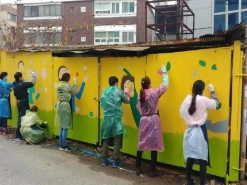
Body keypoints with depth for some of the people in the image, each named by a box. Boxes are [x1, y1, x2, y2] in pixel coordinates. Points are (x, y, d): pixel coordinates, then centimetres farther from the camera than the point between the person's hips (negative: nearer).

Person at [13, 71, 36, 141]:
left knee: (20, 119, 13)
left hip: (19, 103, 8)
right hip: (24, 104, -8)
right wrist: (33, 75, -4)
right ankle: (19, 136, 0)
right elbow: (33, 83, -16)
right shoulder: (23, 84, -16)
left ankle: (18, 135, 18)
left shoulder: (15, 86, 9)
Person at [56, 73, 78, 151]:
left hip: (59, 105, 7)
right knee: (65, 127, -1)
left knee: (62, 127, 14)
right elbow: (75, 92, 0)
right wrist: (75, 83, 12)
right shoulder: (68, 86, -11)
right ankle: (64, 146, 4)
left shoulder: (58, 85, 8)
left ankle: (61, 145, 20)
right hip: (65, 105, -7)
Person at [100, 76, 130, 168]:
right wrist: (127, 95, 29)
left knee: (106, 140, 13)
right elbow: (127, 101, 9)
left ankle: (104, 160, 19)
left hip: (106, 118, 5)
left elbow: (102, 104, 13)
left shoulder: (104, 92, 9)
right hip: (116, 118, -5)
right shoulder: (119, 91, -3)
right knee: (117, 141, 1)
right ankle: (116, 162, 4)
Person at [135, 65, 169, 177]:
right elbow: (165, 84, 0)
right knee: (154, 144, 2)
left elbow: (138, 108, 6)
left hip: (143, 120, 4)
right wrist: (164, 73, 13)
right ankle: (152, 171, 8)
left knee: (141, 144, 12)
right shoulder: (154, 93, -9)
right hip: (153, 120, -4)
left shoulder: (140, 96, 2)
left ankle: (138, 168, 19)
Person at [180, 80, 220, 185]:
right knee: (202, 158, 1)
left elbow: (182, 114, 4)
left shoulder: (187, 100, 0)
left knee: (190, 157, 12)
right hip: (200, 130, -4)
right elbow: (216, 104, 4)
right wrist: (212, 91, 15)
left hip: (190, 130, 4)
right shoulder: (203, 100, -10)